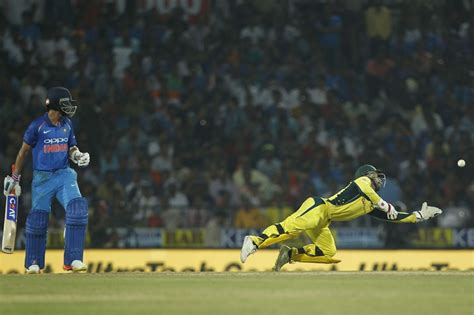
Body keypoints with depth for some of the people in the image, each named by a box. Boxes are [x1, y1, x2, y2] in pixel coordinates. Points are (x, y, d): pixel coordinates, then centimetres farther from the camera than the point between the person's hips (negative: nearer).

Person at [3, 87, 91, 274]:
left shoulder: (67, 124, 5)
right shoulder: (37, 126, -9)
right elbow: (24, 151, 1)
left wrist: (77, 156, -8)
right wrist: (14, 178, 5)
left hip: (64, 175, 3)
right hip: (42, 178, -3)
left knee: (77, 208, -18)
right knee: (37, 220, 1)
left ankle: (73, 260, -16)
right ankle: (33, 263, 22)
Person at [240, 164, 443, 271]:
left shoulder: (370, 205, 29)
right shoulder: (363, 181, 9)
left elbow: (393, 217, 29)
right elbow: (364, 189, -16)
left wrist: (420, 216, 28)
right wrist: (383, 204, -9)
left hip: (322, 222, 9)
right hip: (319, 207, -9)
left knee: (328, 253, -5)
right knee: (292, 227, -31)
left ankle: (290, 254, -7)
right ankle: (255, 241, -43)